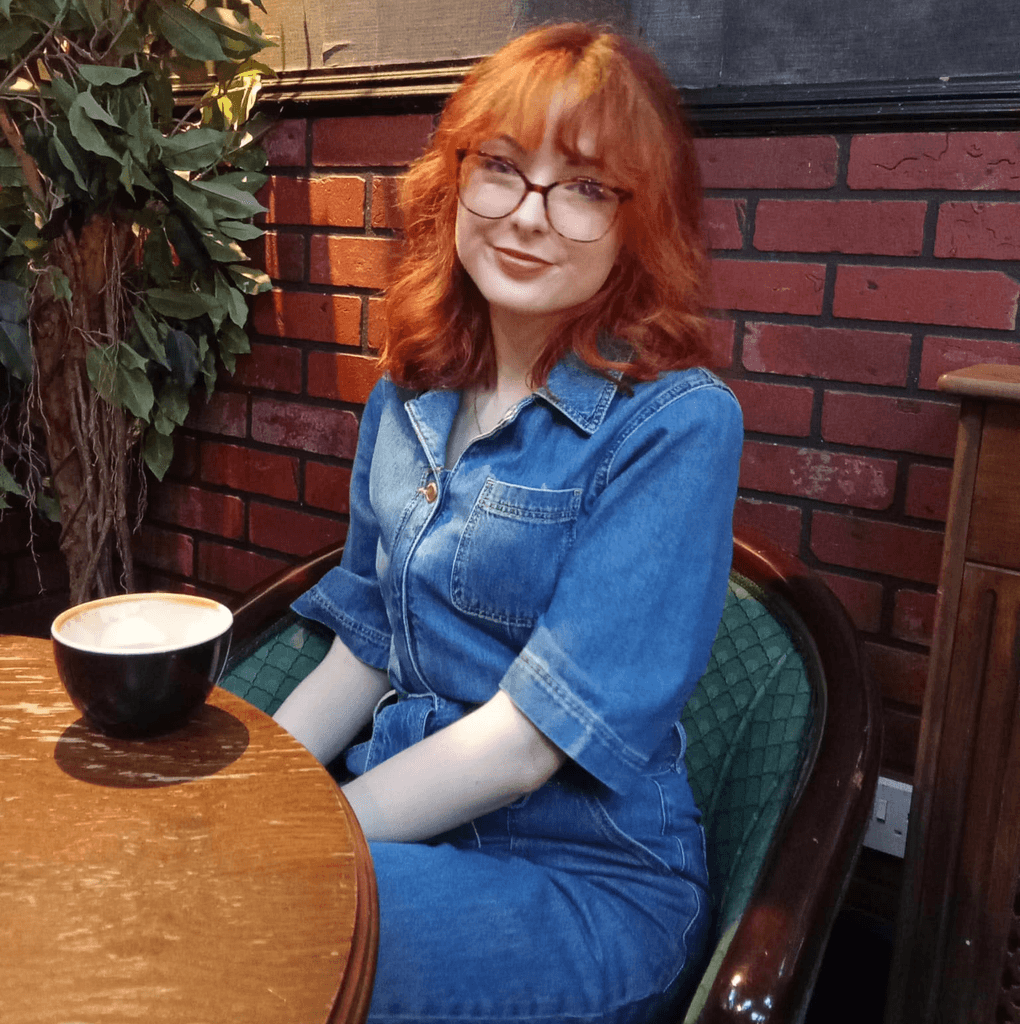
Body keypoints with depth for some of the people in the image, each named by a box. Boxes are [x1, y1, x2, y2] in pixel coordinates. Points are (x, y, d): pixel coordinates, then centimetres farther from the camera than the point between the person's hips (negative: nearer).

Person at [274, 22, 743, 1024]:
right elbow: (366, 648, 11)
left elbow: (529, 738, -19)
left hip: (582, 882, -5)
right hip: (410, 819, 6)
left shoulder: (675, 423, -16)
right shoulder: (408, 397, 5)